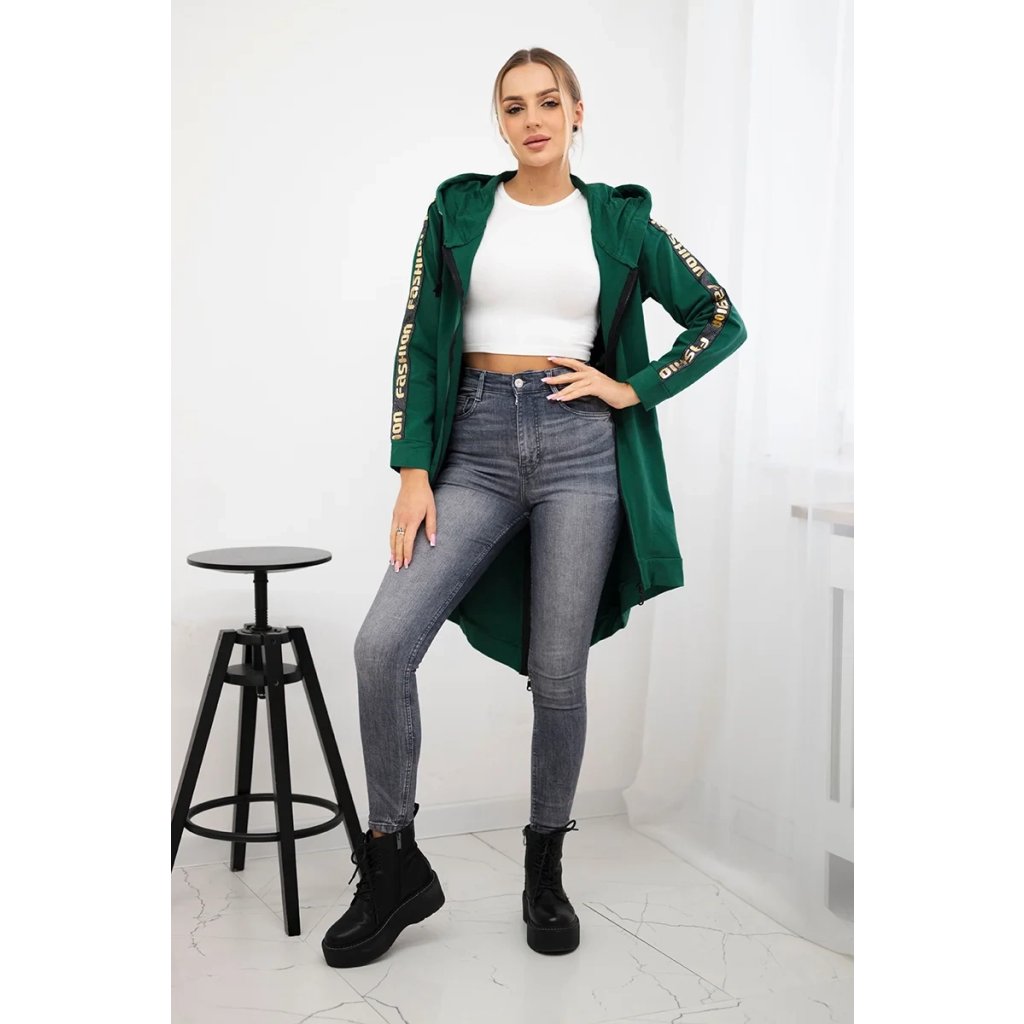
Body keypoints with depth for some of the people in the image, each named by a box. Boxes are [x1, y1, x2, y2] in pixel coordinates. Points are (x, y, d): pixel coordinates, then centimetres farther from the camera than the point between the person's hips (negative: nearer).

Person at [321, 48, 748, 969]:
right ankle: (395, 866, 3)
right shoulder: (458, 211, 8)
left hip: (580, 449, 0)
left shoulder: (619, 220, 7)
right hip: (476, 445, 1)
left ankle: (546, 872, 20)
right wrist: (413, 471, -5)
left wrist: (634, 388, 0)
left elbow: (723, 319, 12)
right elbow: (417, 343, 4)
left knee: (558, 671, 0)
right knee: (383, 644, -13)